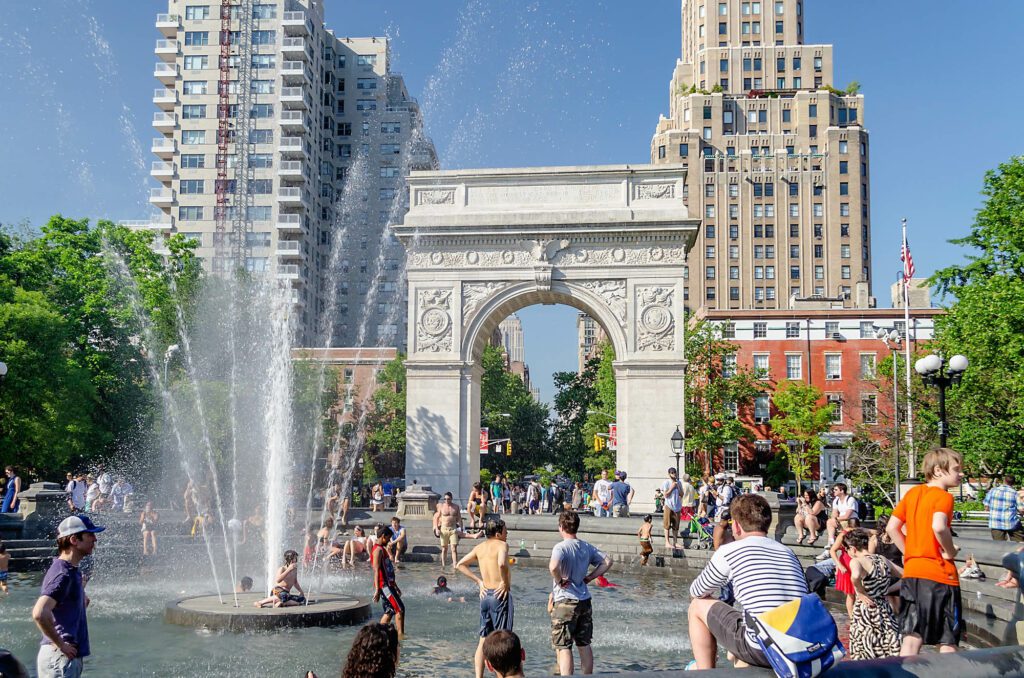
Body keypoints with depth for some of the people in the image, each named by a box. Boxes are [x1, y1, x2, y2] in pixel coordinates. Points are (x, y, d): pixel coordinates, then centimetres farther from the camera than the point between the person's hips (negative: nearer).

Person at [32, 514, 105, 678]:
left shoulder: (72, 570, 13)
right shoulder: (63, 574, -19)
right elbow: (39, 614, -32)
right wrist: (60, 644, -22)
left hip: (70, 657, 10)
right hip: (60, 658, -10)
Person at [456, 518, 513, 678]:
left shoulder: (479, 548, 11)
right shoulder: (501, 544, -10)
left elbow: (460, 565, 15)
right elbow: (502, 564, -30)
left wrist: (479, 581, 12)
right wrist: (506, 583, -16)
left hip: (485, 594, 7)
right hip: (500, 595, -7)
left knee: (483, 640, 13)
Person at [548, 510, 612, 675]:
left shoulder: (561, 547, -15)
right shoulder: (587, 547, 6)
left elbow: (553, 566, -33)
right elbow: (607, 561, 12)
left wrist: (559, 581, -15)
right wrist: (589, 577, 9)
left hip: (565, 601, -7)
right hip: (585, 601, 7)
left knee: (563, 647, -2)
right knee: (585, 644, 17)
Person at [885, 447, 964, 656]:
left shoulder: (912, 492, 10)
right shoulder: (943, 496, -10)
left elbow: (891, 527, 10)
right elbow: (938, 527, -29)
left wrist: (909, 553, 12)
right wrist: (950, 551, -14)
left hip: (912, 573, 6)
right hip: (940, 575, -6)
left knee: (912, 637, 8)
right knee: (948, 643, 4)